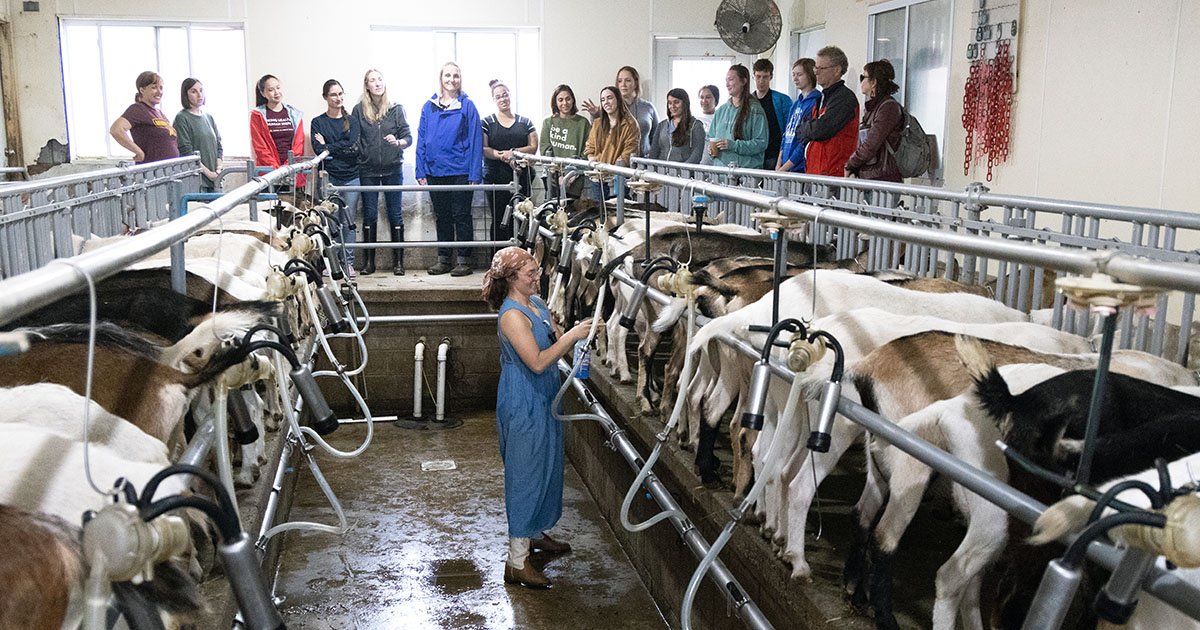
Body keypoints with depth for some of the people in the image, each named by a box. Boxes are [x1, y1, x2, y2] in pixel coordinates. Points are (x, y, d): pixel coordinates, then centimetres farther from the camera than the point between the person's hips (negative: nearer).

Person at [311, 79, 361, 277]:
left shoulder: (352, 121, 9)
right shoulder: (318, 123, 7)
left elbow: (354, 147, -6)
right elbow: (318, 149, -7)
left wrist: (328, 147, -6)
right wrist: (342, 149, -11)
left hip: (351, 178, 1)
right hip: (328, 178, -1)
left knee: (348, 223, 2)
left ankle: (348, 262, 7)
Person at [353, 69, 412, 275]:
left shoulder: (396, 109, 3)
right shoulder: (359, 110, 3)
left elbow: (408, 138, 1)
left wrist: (397, 142, -19)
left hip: (392, 169, 0)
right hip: (368, 170, 0)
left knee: (395, 215, 3)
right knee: (369, 216, 5)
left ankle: (398, 262, 9)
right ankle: (368, 262, 12)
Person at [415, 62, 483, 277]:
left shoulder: (467, 106, -2)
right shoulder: (429, 107, 7)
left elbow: (476, 140, -5)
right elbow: (421, 140, 8)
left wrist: (475, 174, -11)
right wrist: (421, 171, 1)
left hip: (460, 171, -4)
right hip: (435, 171, 4)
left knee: (461, 216, 2)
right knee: (442, 216, 12)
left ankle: (464, 260, 8)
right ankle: (443, 259, 20)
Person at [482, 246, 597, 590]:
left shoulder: (536, 303, 7)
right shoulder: (513, 314, -23)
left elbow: (558, 344, 11)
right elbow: (537, 362, -29)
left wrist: (578, 332, -8)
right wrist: (572, 335, -24)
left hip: (543, 398, 10)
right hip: (523, 403, -10)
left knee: (545, 467, 21)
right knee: (525, 473, -3)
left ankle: (534, 534, 41)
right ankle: (517, 562, 7)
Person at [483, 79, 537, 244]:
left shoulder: (525, 122, 13)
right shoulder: (487, 123, 8)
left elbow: (533, 147, 3)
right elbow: (483, 149, -4)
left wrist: (513, 152, -13)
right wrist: (504, 157, -18)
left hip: (521, 177, 1)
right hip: (496, 179, -1)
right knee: (499, 220, 0)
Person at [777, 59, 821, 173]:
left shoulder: (815, 103, -10)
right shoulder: (796, 103, 16)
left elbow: (806, 142, -14)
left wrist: (784, 168, -12)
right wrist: (778, 165, 8)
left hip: (801, 169, -7)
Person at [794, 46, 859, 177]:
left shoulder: (844, 98, -10)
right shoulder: (823, 97, 21)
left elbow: (820, 130, -19)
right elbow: (799, 132, 21)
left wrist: (805, 128, 2)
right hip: (813, 170, 9)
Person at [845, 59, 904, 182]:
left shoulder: (889, 107, -8)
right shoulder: (872, 108, 19)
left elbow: (871, 145, -16)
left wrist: (849, 166, -5)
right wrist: (854, 171, 2)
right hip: (866, 176, 8)